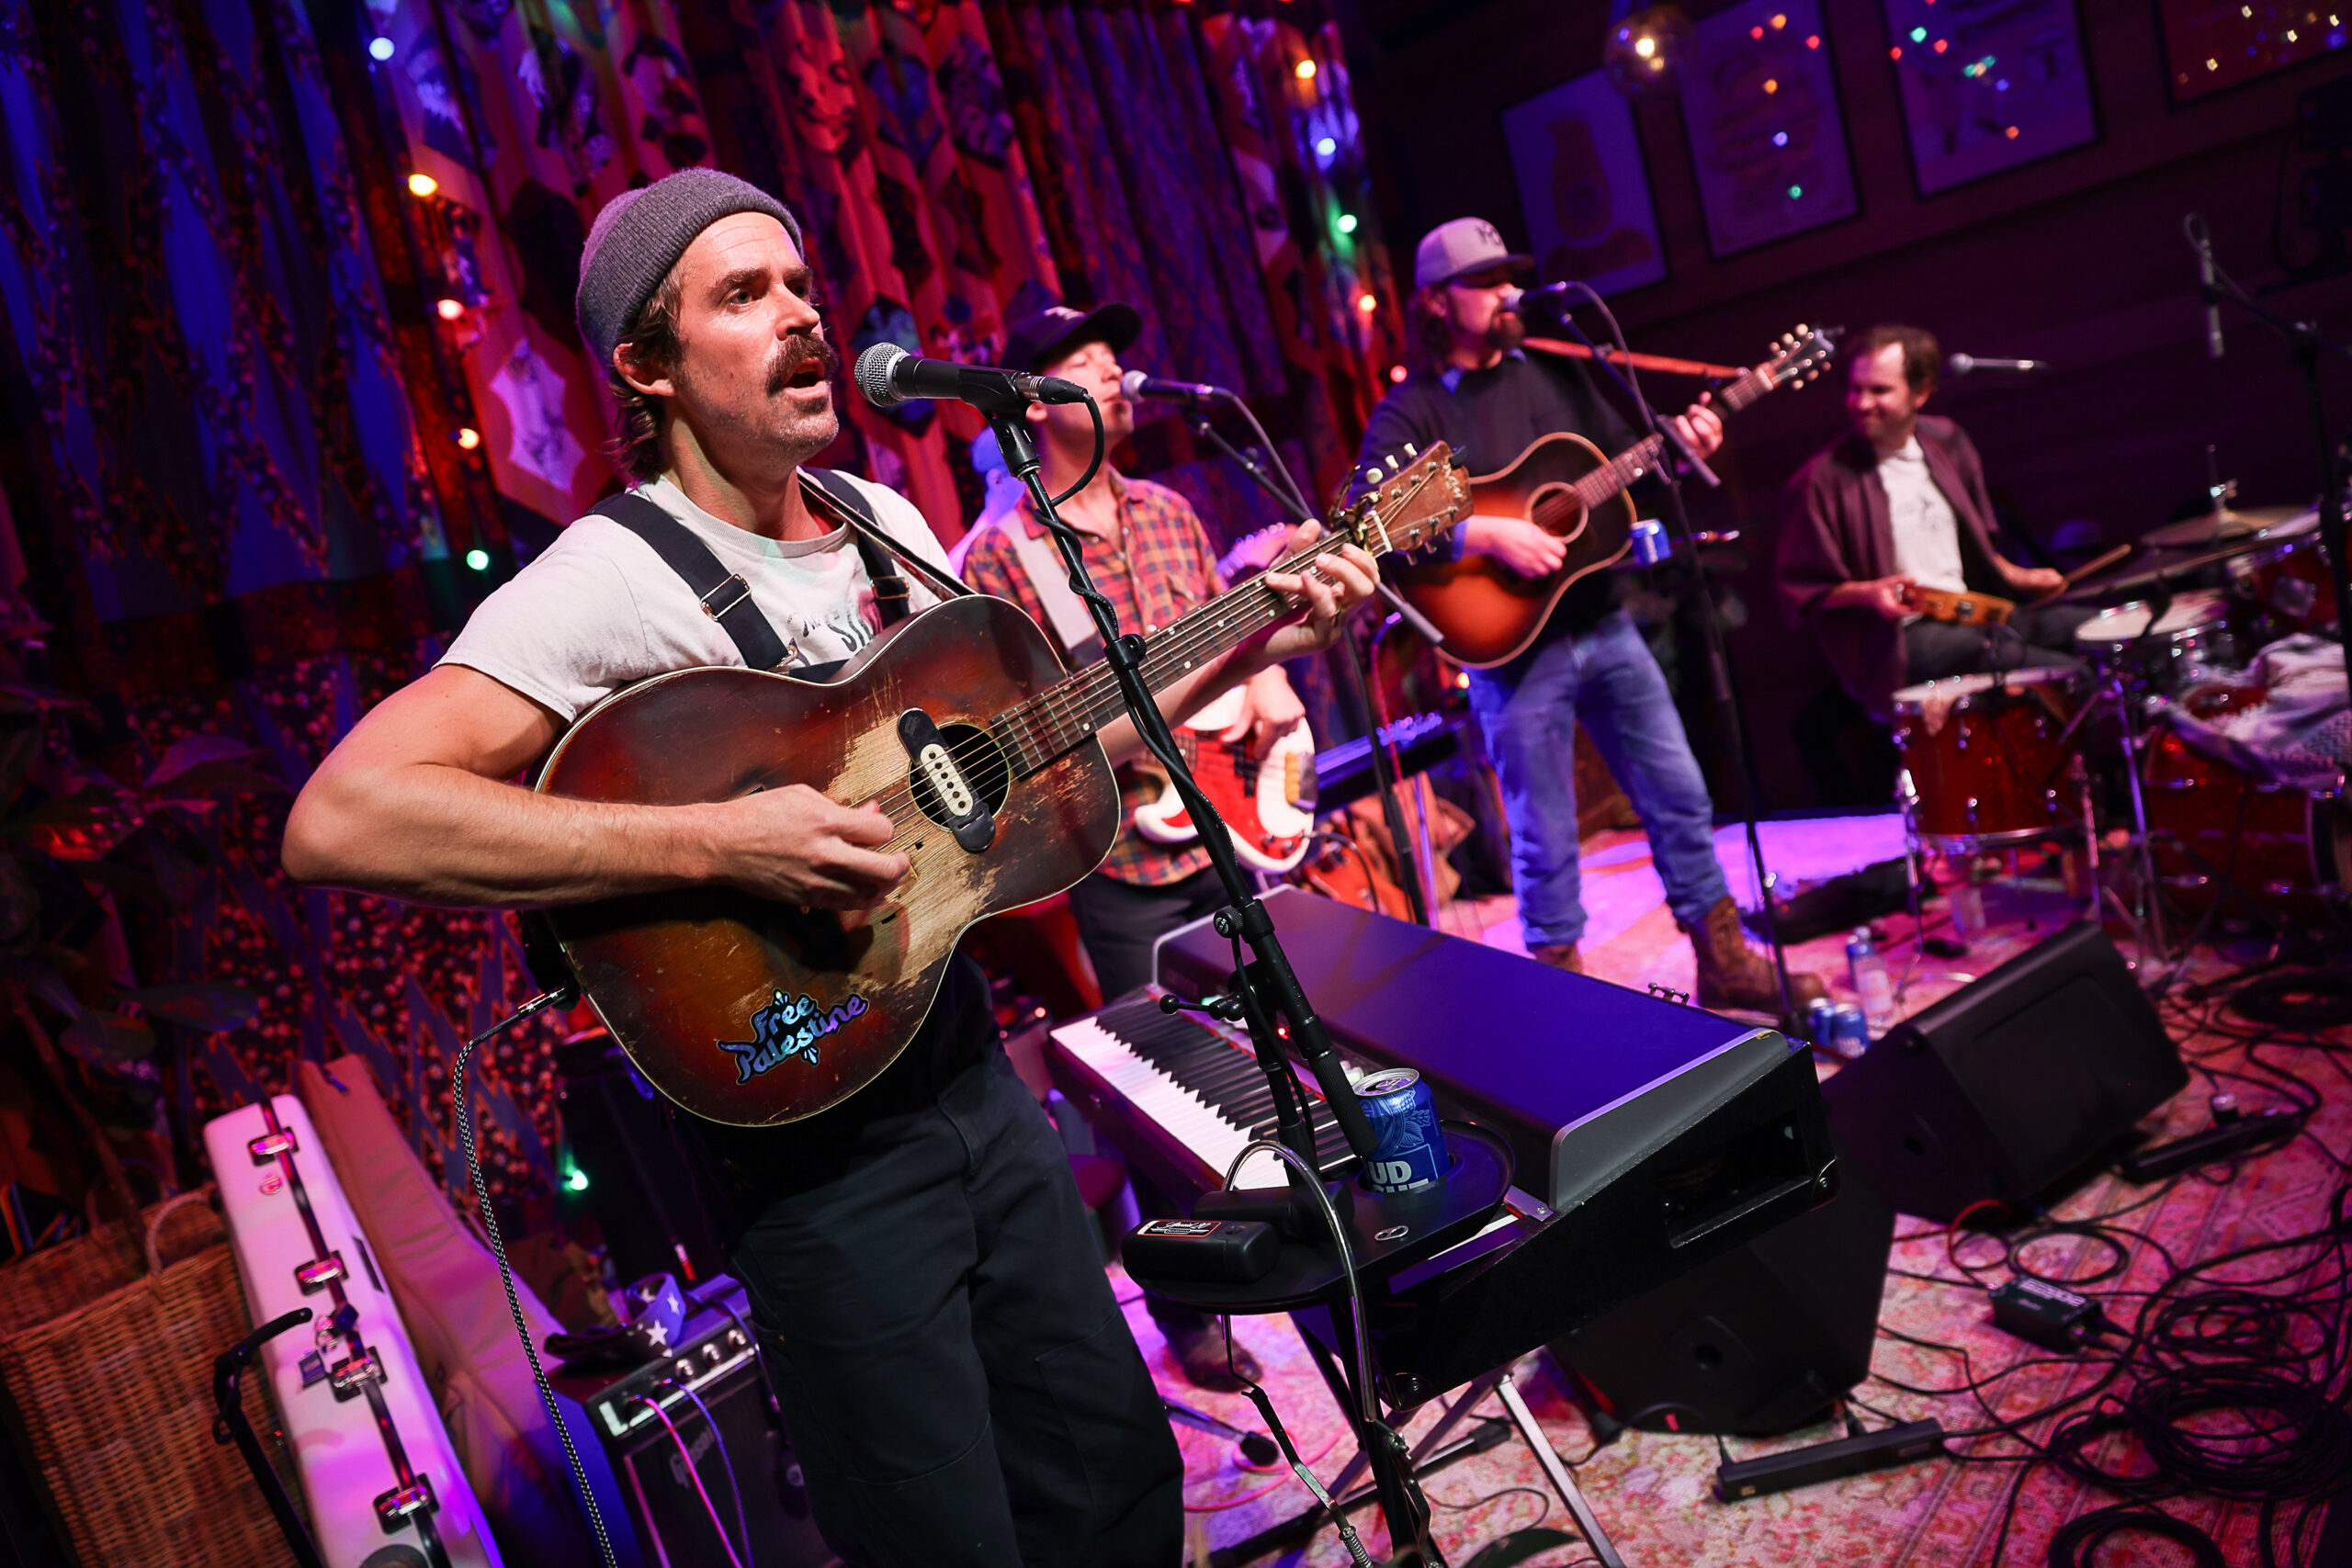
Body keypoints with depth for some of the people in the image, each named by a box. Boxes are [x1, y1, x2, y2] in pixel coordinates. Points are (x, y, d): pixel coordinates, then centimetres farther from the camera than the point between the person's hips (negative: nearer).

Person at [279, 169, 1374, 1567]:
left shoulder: (884, 522, 7)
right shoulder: (610, 580, -17)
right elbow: (337, 819, -28)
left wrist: (1243, 649, 5)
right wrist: (716, 842, -32)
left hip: (969, 1064, 7)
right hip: (812, 1133, -7)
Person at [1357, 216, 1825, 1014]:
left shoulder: (1555, 374, 11)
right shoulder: (1409, 413, -8)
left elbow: (1622, 455, 18)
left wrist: (1678, 449, -2)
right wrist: (1487, 535, -26)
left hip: (1605, 629, 6)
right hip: (1510, 644, -6)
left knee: (1681, 797, 11)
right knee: (1546, 844, 4)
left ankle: (1727, 966, 25)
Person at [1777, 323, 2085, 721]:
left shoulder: (1946, 442, 9)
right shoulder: (1823, 480, -13)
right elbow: (1802, 591, -9)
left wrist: (2016, 576, 7)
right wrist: (1868, 593, -24)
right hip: (1899, 637, -8)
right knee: (2064, 674, -23)